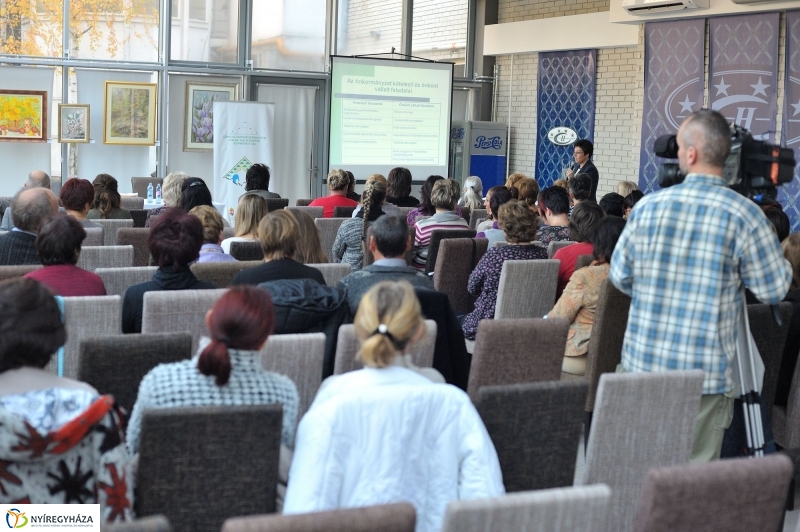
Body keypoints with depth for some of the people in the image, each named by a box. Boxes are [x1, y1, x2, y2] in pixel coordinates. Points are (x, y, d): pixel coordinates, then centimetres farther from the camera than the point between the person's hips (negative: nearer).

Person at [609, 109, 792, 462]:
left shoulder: (647, 207, -1)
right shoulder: (743, 214, -10)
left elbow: (619, 277, 9)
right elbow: (774, 290, -2)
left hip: (641, 364, 3)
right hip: (704, 375, -3)